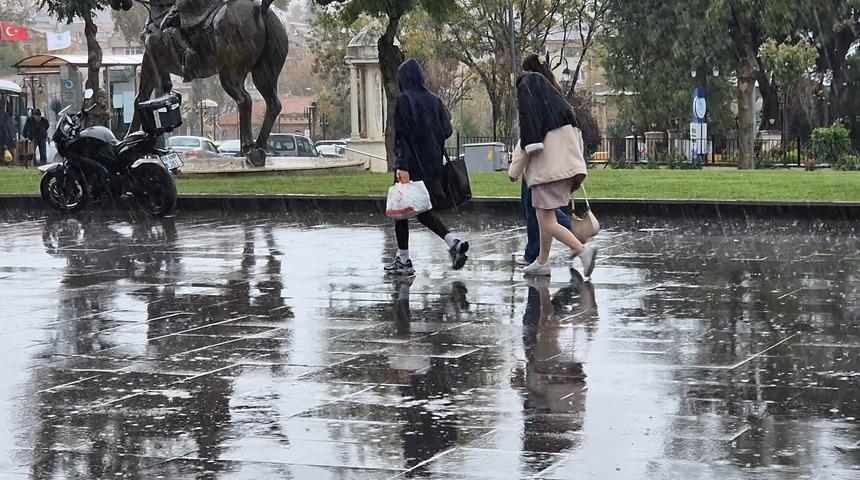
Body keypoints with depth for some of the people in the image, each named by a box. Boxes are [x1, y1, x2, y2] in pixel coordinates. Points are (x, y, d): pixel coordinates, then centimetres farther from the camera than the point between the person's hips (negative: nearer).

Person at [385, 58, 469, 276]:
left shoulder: (404, 100, -12)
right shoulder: (433, 100, 7)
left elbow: (402, 135, -18)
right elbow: (446, 130, 7)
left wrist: (402, 166, -21)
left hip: (412, 166, -7)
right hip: (431, 164, 7)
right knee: (422, 210, 16)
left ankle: (403, 260, 8)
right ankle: (454, 243, -2)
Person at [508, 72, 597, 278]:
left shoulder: (530, 115, -10)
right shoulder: (563, 108, 9)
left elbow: (526, 147, -9)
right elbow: (578, 139, 11)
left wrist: (514, 171, 5)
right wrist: (578, 170, 17)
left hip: (546, 172, -7)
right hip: (568, 169, 7)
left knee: (548, 222, -6)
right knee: (544, 217, 19)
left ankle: (583, 250, -23)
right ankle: (542, 262, 22)